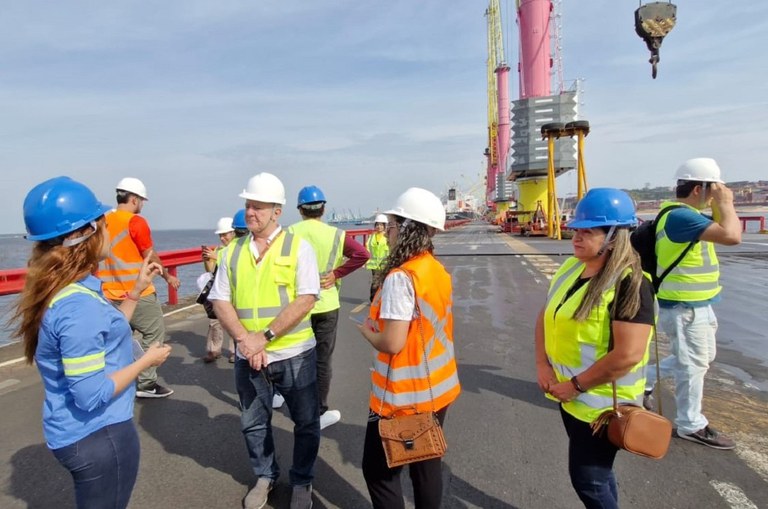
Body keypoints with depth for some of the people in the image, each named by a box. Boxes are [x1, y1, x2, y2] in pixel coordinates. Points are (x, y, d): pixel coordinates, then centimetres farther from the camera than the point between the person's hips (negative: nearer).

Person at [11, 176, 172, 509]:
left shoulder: (60, 292, 1)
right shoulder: (78, 305, -30)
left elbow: (101, 337, 13)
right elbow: (91, 394, -29)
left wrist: (136, 291, 11)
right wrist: (146, 360, -16)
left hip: (81, 432, 9)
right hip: (99, 436, -9)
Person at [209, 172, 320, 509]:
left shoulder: (298, 246, -8)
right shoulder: (232, 252, 4)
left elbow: (305, 300, -15)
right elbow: (220, 301, 2)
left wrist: (265, 336, -19)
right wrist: (244, 339, -13)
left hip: (294, 354, -3)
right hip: (248, 356, 4)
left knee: (305, 423, 12)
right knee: (253, 424, 19)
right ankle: (264, 477, 44)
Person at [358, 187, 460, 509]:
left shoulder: (400, 277, -23)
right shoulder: (439, 271, 3)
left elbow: (392, 343, -25)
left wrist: (366, 329, -6)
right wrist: (381, 321, 12)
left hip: (404, 396, -8)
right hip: (438, 387, 8)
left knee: (379, 470, 10)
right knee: (427, 465, 19)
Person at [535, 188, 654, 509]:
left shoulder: (630, 283, -22)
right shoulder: (571, 268, 2)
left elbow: (628, 354, -27)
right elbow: (545, 317, 9)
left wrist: (575, 385, -19)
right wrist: (542, 365, -4)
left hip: (601, 402, -7)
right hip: (570, 395, 7)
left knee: (587, 477, 5)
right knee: (596, 471, 23)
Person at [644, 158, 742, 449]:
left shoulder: (687, 214, 10)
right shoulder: (680, 216, -24)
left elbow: (723, 231, 17)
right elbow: (731, 236, -33)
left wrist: (720, 206, 4)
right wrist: (725, 203, -18)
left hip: (695, 303, 10)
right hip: (683, 306, -10)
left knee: (702, 357, 23)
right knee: (693, 364, 3)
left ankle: (646, 380, 31)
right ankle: (691, 425, 19)